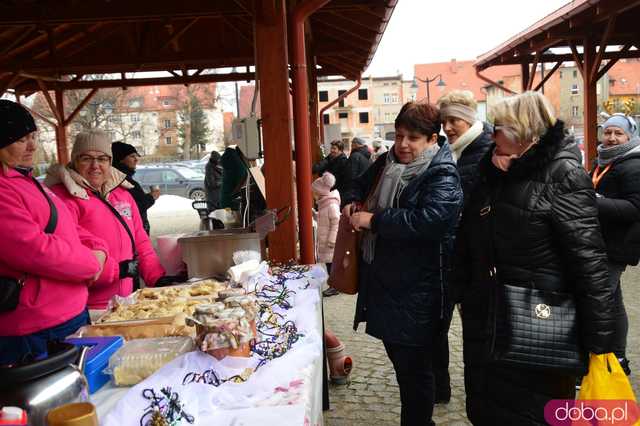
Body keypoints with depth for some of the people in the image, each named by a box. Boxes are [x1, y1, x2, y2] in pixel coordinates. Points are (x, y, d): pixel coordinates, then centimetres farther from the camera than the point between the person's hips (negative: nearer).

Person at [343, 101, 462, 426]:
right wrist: (353, 202, 2)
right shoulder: (386, 163, 9)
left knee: (414, 368, 5)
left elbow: (429, 220, -32)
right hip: (382, 279, 8)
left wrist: (374, 219, -25)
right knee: (398, 359, 22)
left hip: (416, 290, -8)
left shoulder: (441, 176, -16)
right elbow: (361, 184, 26)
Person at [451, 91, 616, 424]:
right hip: (485, 324, 7)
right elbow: (466, 243, 14)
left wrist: (599, 342, -18)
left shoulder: (564, 177, -12)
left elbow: (588, 262, -17)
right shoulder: (491, 174, 9)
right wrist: (461, 293, 7)